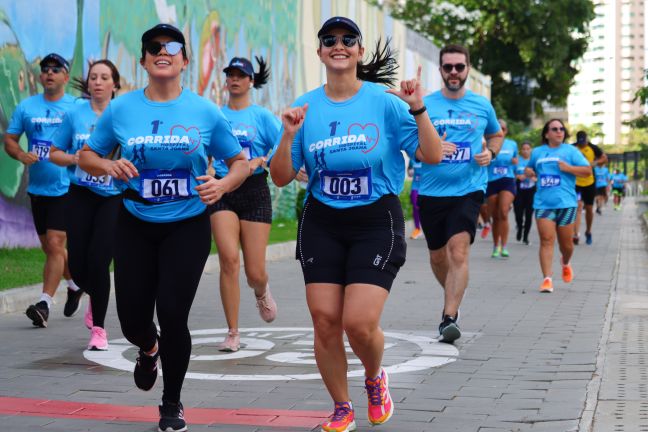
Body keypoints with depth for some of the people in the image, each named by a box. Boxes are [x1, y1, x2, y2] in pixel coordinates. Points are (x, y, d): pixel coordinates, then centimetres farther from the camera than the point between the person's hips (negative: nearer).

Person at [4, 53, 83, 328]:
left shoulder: (77, 107, -2)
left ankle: (45, 303, -11)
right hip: (37, 188, 5)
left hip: (66, 188, -4)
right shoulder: (26, 107, 7)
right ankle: (74, 285, 38)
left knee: (54, 244, -13)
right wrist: (21, 155, -11)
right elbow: (9, 139, 9)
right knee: (50, 247, 15)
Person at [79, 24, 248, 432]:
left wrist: (223, 185, -18)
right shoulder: (121, 109, -3)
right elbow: (87, 156, 7)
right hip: (135, 225, 2)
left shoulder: (205, 112, -5)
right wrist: (110, 166, -15)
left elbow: (240, 162, 3)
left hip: (188, 226, -2)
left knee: (172, 315, -9)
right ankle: (149, 349, 46)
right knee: (132, 317, 5)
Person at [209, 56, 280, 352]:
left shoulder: (262, 116, 1)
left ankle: (261, 293, 38)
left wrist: (259, 161, -20)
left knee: (255, 273, -2)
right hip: (222, 191, 1)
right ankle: (233, 334, -6)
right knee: (229, 259, -15)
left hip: (254, 192, -1)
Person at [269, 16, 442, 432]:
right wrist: (288, 136, -13)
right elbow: (281, 177, 3)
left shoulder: (384, 100, -5)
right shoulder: (305, 107, 2)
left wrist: (418, 109, -20)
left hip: (376, 222, -3)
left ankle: (375, 378, 23)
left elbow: (432, 156, -8)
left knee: (359, 323, -13)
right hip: (322, 223, 3)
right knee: (325, 321, -1)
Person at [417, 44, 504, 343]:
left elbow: (496, 135, 23)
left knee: (458, 251, -19)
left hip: (468, 190, -1)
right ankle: (453, 297, 43)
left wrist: (490, 153, 2)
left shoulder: (482, 105, 6)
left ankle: (449, 319, -19)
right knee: (437, 257, 13)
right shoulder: (425, 105, 2)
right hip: (431, 192, 2)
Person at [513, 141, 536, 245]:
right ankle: (520, 228, 28)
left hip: (531, 190, 1)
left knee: (529, 214, -1)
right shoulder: (517, 160, 2)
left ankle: (525, 236, 11)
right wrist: (517, 176, -14)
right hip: (519, 190, 0)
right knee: (518, 213, -5)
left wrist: (535, 178, -12)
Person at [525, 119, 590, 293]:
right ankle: (547, 279, -14)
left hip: (565, 202, -1)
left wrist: (568, 168, -13)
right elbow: (529, 169, 31)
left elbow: (588, 171, 0)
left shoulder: (570, 151, 5)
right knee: (546, 240, -12)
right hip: (543, 203, 1)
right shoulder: (537, 152, 14)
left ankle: (565, 263, 40)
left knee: (566, 242, 7)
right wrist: (528, 172, 7)